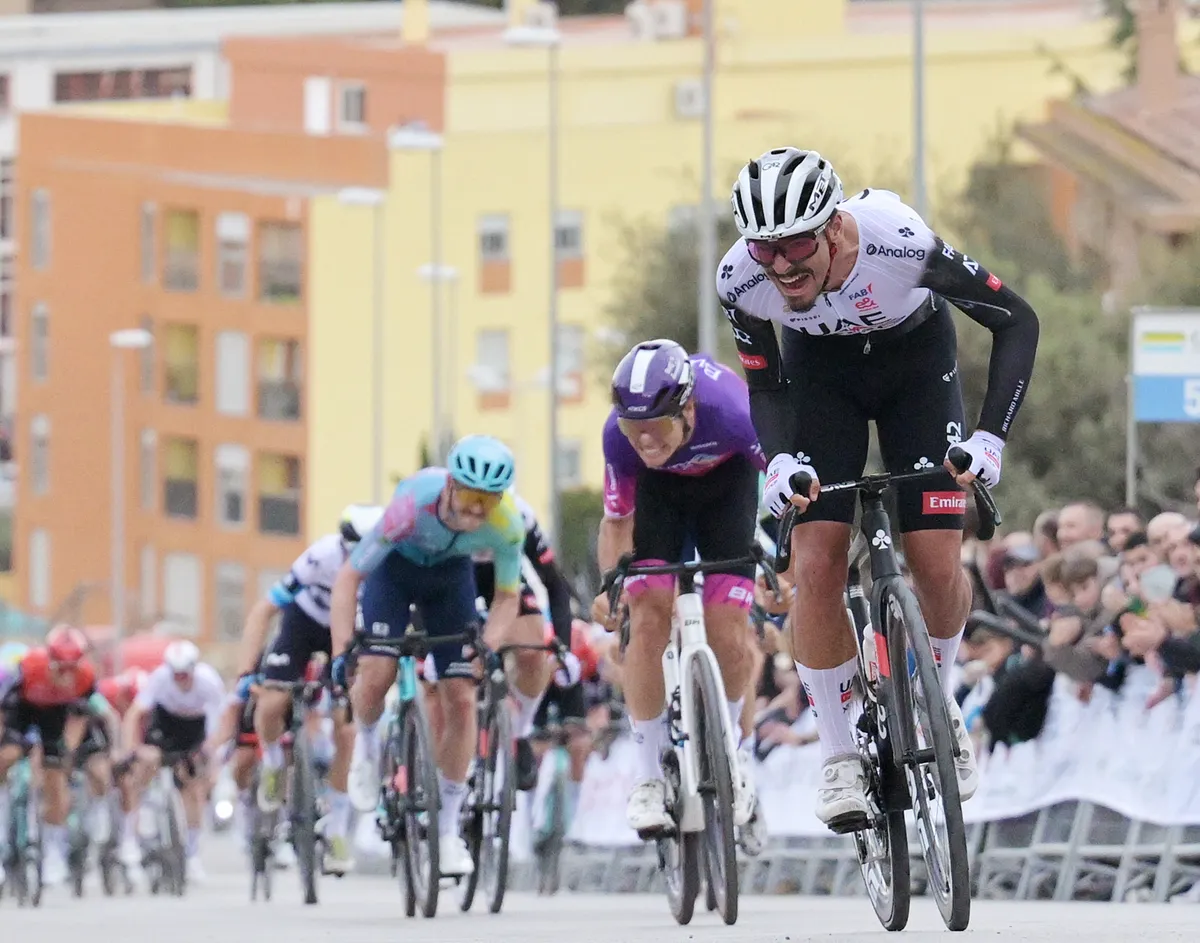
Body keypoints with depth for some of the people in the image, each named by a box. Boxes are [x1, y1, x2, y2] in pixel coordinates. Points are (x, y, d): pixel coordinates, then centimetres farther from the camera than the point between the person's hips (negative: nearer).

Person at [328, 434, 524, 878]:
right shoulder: (413, 504, -40)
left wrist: (489, 647, -32)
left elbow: (507, 596, -15)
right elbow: (349, 577, -33)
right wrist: (342, 653, -41)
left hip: (450, 575, 2)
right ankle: (366, 744, 13)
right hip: (396, 565, -2)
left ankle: (448, 830, 6)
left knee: (461, 699, -7)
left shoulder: (506, 524, -32)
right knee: (375, 674, -23)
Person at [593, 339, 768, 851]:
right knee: (648, 618, -16)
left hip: (725, 478, -1)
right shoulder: (619, 437, -34)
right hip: (657, 489, 1)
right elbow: (616, 521, -17)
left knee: (727, 632, -11)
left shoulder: (732, 415, -40)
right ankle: (648, 778, -7)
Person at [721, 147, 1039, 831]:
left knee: (937, 565, -11)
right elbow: (766, 383, -10)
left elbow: (1017, 322, -24)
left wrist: (990, 439, -32)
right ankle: (841, 757, 0)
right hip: (821, 371, 1)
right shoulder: (741, 279, -29)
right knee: (817, 569, -14)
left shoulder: (900, 242, -37)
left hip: (916, 362, -1)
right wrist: (780, 459, -30)